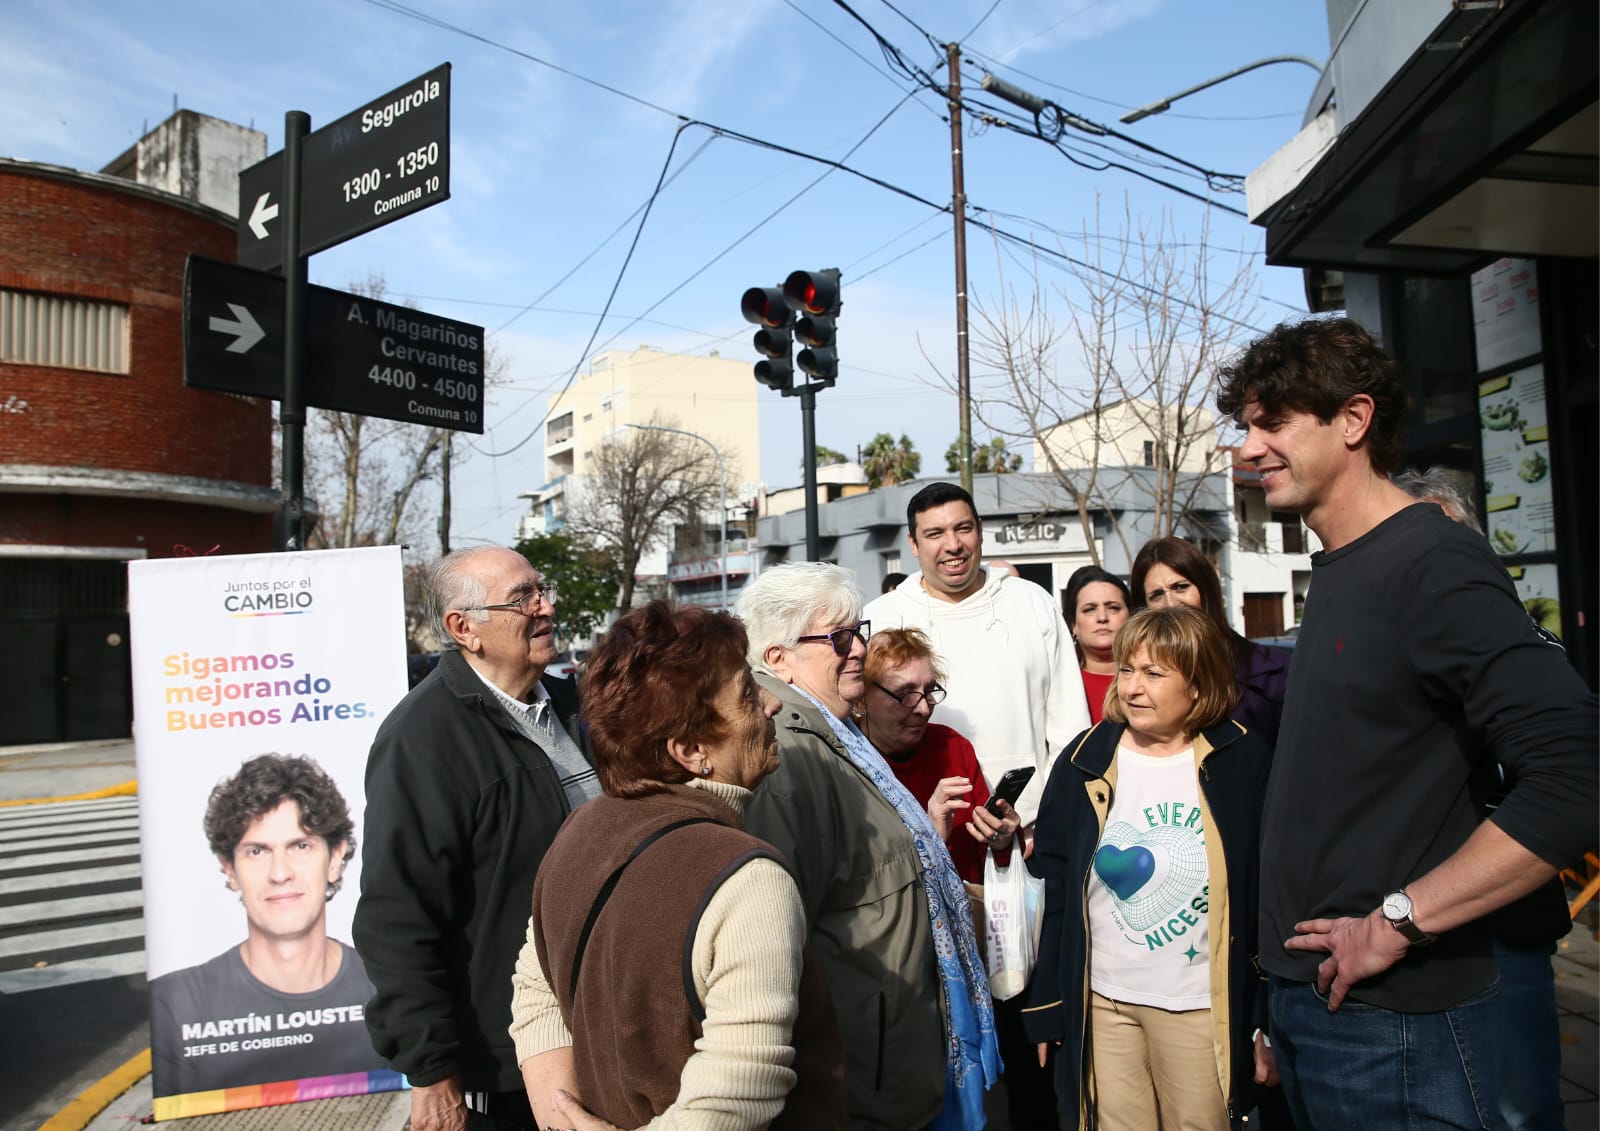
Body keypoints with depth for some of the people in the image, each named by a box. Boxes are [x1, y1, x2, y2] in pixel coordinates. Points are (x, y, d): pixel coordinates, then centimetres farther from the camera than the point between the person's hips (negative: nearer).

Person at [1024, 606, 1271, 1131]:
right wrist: (1046, 1008, 1)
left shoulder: (1244, 761, -6)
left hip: (1201, 1008, -1)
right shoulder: (1085, 762, -3)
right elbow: (1053, 891, 1)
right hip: (1101, 1003, 1)